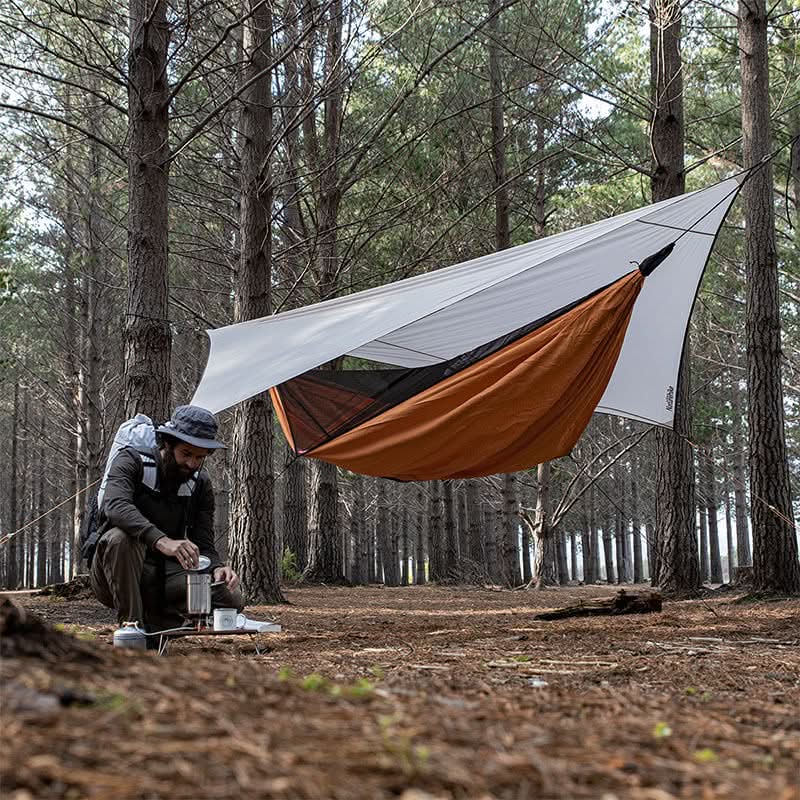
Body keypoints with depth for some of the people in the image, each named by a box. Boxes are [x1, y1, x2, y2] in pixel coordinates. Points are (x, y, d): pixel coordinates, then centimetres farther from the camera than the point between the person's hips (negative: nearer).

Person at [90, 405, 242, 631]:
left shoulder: (200, 484, 3)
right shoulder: (132, 461, -11)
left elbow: (203, 545, 1)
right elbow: (116, 505, -32)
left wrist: (217, 568, -24)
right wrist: (161, 540, -48)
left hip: (164, 576, 4)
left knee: (231, 598, -17)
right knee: (119, 537, -37)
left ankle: (153, 624, -1)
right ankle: (130, 625, -25)